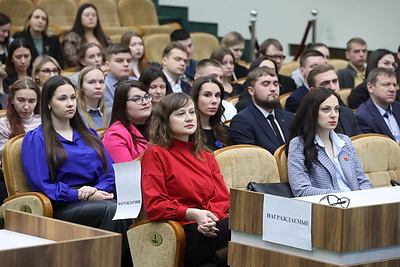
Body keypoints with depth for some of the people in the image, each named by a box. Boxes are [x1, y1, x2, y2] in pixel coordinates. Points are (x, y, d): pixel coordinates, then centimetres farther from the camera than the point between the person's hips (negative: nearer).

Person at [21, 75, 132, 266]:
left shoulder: (89, 135, 24)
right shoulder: (36, 139, 7)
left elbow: (111, 173, 15)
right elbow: (41, 185, -3)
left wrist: (96, 190, -8)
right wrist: (79, 195, -13)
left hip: (95, 199, 4)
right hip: (61, 206, -4)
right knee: (111, 209, -35)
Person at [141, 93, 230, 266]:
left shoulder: (206, 156, 26)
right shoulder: (156, 153, 7)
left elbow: (222, 198, 14)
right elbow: (153, 206, -3)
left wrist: (211, 216, -10)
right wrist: (193, 214, -16)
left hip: (209, 229, 6)